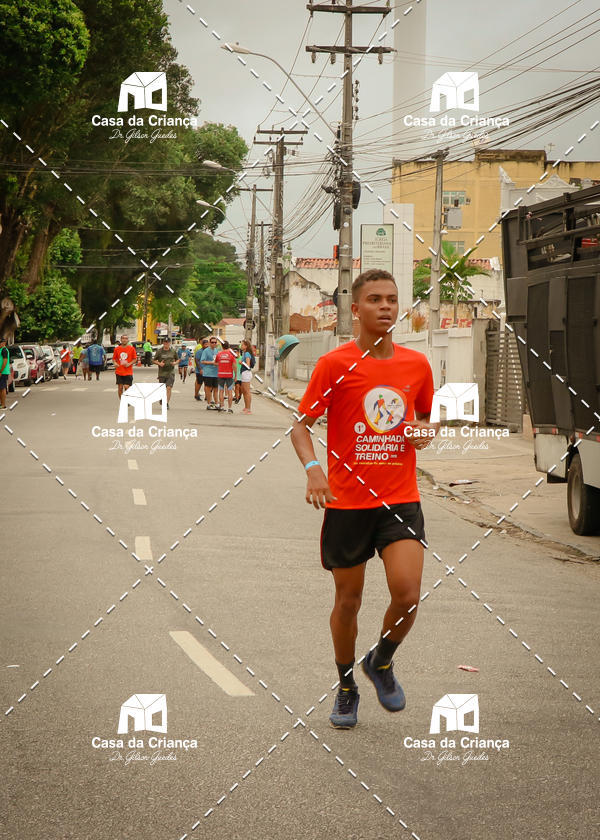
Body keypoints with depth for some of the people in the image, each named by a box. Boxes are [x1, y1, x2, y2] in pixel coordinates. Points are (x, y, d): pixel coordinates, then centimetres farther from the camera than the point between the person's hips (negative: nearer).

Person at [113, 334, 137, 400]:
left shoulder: (131, 348, 0)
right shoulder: (117, 349, 5)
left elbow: (135, 359, 4)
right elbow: (114, 358, 14)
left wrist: (129, 364, -13)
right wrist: (115, 363, -8)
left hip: (128, 372, -2)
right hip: (119, 372, 2)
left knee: (127, 387, -8)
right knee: (120, 387, 2)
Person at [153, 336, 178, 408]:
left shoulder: (173, 350, 3)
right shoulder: (159, 351, 0)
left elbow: (177, 359, 15)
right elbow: (154, 360, 6)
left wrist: (175, 363, -7)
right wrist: (159, 363, -13)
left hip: (170, 372, -1)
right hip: (162, 372, 1)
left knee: (169, 388, -12)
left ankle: (167, 403, -12)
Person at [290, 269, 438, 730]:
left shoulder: (417, 364, 5)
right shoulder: (335, 364, -6)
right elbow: (301, 425, -2)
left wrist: (427, 431, -1)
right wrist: (312, 467, -20)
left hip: (401, 499, 2)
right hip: (347, 501, -2)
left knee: (407, 592, -14)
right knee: (348, 600, 8)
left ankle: (382, 662, 17)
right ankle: (346, 686, 32)